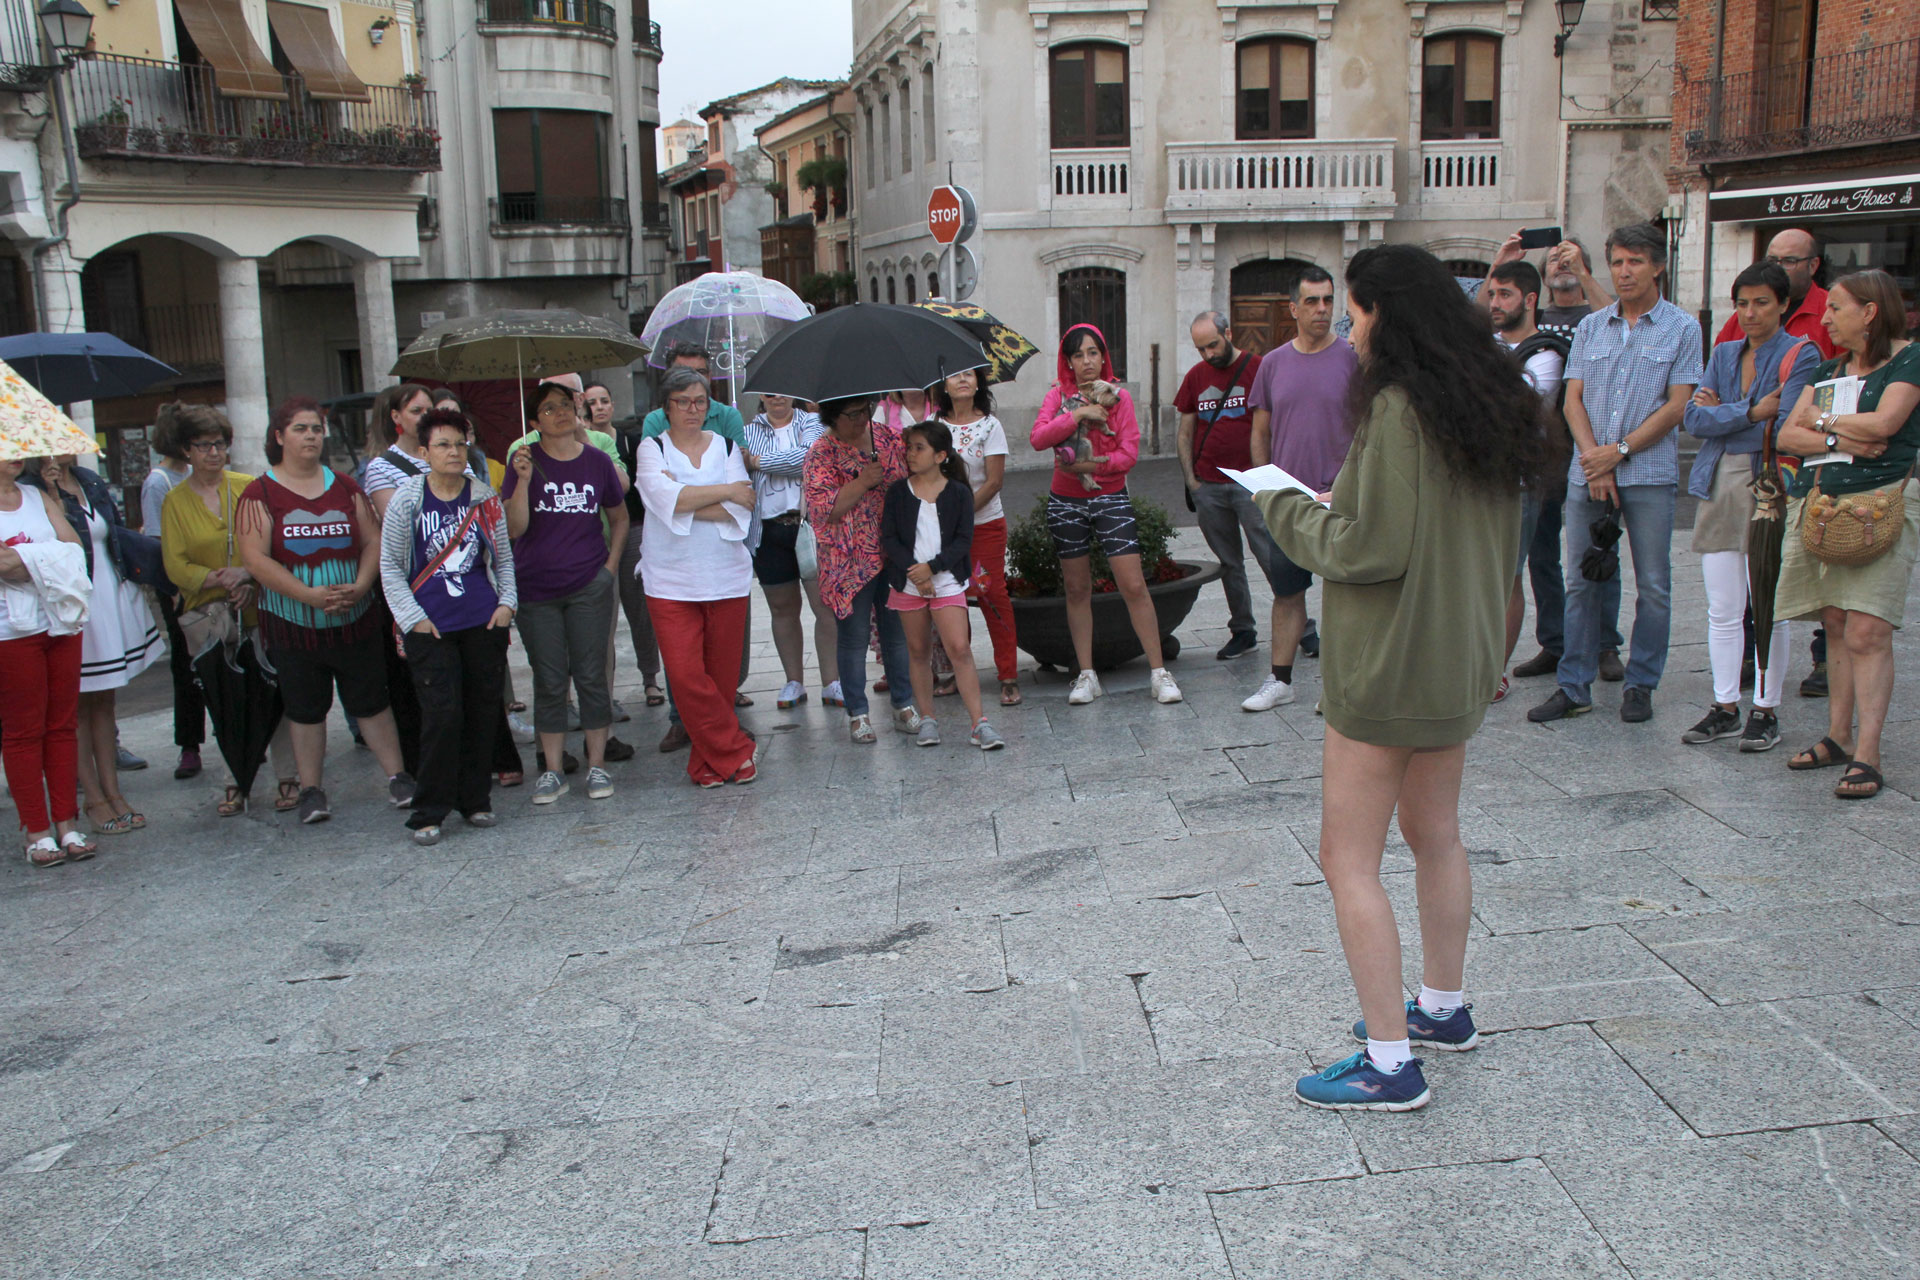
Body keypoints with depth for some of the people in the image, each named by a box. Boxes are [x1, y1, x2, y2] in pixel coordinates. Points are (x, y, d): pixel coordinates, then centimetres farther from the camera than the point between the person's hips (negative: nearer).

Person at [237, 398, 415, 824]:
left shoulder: (345, 488, 7)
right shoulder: (260, 495, -3)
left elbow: (373, 540, 5)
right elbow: (256, 559, -11)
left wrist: (361, 585, -13)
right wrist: (308, 594, -20)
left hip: (356, 619, 2)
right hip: (293, 625, -2)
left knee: (371, 702, 6)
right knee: (305, 709, 7)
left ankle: (397, 777, 14)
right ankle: (311, 790, 16)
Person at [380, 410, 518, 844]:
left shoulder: (484, 496, 7)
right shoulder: (406, 499, 0)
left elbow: (503, 557, 15)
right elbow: (390, 566, 3)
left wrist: (506, 602, 3)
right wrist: (412, 617, -4)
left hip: (484, 623, 3)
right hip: (431, 627, -3)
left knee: (483, 711, 6)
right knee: (442, 714, -8)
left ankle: (474, 800, 20)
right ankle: (429, 812, 3)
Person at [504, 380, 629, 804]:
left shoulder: (597, 461, 3)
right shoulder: (524, 460, -2)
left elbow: (619, 518, 16)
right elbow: (514, 528, -10)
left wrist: (611, 565, 6)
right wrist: (523, 481, -21)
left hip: (589, 586, 1)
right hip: (536, 588, 0)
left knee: (591, 675, 3)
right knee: (549, 681, 4)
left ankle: (597, 764, 13)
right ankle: (553, 770, 13)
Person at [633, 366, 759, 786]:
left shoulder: (726, 447, 10)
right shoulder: (652, 449, 4)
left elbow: (740, 509, -5)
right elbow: (664, 498, -15)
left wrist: (684, 501, -12)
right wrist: (724, 491, -10)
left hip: (726, 575, 2)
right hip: (671, 581, -2)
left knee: (723, 674, 5)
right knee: (685, 675, -10)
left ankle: (711, 760, 20)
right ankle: (736, 751, 5)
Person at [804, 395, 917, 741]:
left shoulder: (889, 438, 7)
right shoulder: (822, 453, -6)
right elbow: (822, 508, -14)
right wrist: (863, 482, -22)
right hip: (850, 561, -4)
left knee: (897, 632, 10)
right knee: (853, 637, 3)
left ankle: (903, 704, 22)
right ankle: (857, 712, 14)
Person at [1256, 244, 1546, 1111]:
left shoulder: (1397, 407, -19)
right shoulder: (1482, 402, 8)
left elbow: (1372, 550, -22)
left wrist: (1290, 514, -5)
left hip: (1389, 664, -9)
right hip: (1460, 656, 10)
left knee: (1349, 858, -1)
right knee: (1433, 834, 22)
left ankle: (1390, 1062, 3)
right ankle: (1443, 1009, 37)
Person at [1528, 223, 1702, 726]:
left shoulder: (1681, 328, 3)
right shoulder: (1590, 327, 12)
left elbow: (1676, 406, -4)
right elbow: (1574, 399, 6)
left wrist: (1620, 450, -11)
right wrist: (1593, 459, -8)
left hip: (1650, 473, -3)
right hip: (1587, 472, 3)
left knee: (1653, 585, 2)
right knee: (1580, 582, 4)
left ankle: (1640, 686, 13)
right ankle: (1574, 687, 11)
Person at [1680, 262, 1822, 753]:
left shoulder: (1801, 354, -1)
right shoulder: (1724, 354, 15)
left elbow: (1788, 427, -13)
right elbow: (1693, 418, 2)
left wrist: (1722, 414, -3)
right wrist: (1752, 411, -10)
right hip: (1718, 486, 5)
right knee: (1722, 609, 6)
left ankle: (1766, 711, 10)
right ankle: (1725, 708, 15)